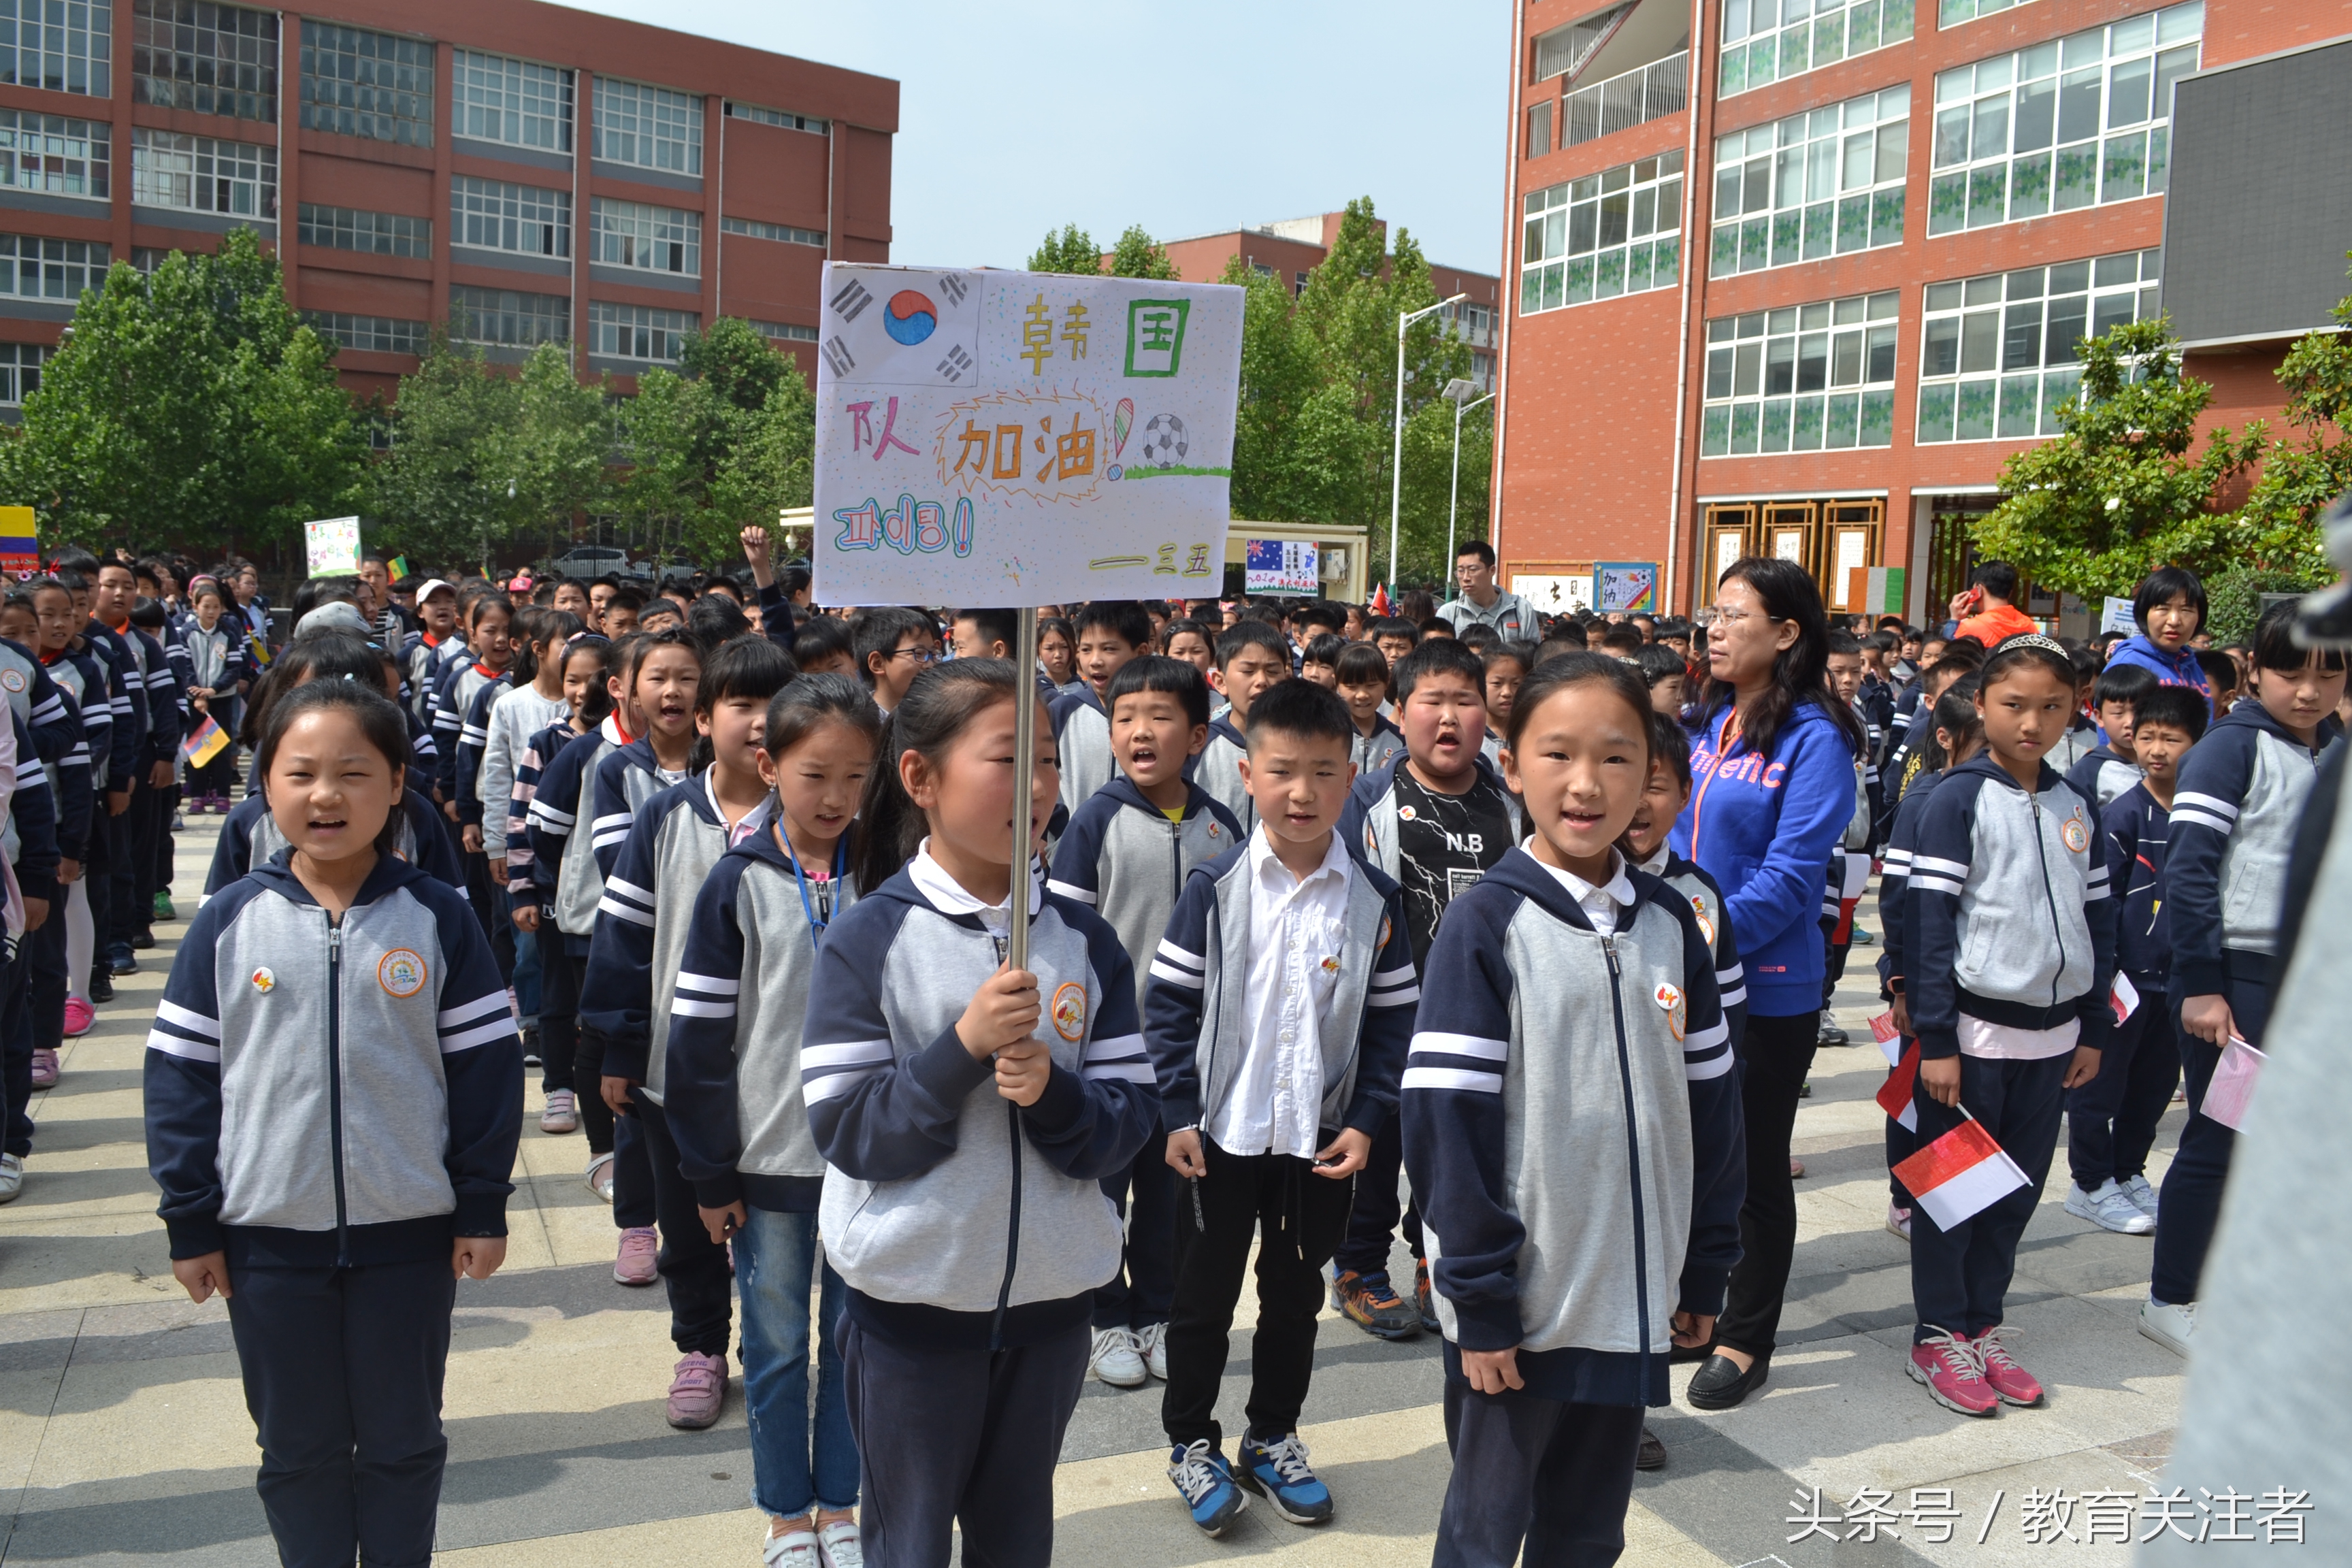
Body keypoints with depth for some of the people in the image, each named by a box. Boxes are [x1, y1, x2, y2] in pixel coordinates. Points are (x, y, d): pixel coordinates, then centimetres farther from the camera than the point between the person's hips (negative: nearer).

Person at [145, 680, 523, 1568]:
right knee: (297, 1448, 15)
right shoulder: (230, 921, -4)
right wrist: (190, 1221, 0)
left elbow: (486, 1064, -3)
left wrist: (483, 1205, -3)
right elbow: (181, 1075, 1)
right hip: (269, 1237, 1)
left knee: (404, 1442, 14)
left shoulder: (437, 918, -5)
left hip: (411, 1235, -1)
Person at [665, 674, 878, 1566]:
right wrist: (708, 1172, -5)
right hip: (768, 1155, -1)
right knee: (777, 1344, 11)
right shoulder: (740, 883, -7)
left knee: (856, 1338, 13)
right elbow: (700, 1034, -5)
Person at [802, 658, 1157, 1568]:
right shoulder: (869, 937, -12)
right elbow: (848, 1134, -15)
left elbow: (1129, 1126, -3)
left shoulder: (1084, 940, -2)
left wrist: (1050, 1091, -22)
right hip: (912, 1297, -3)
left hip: (1051, 1291, 3)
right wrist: (965, 1045, -26)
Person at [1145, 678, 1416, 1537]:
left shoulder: (1374, 900, -3)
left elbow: (1392, 1018, 1)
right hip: (1220, 1134, -2)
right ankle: (1192, 1442, 30)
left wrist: (1365, 1120, -6)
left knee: (1295, 1295, 16)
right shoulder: (1215, 886, -8)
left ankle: (1272, 1439, 35)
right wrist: (1179, 1112, -10)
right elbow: (1169, 1004, -5)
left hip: (1323, 1139, 2)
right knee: (1204, 1296, 11)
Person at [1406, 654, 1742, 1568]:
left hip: (1631, 1301, 5)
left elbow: (1711, 1107, 9)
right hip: (1517, 1304, -4)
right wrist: (1478, 1300, -14)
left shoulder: (1670, 923, 3)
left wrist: (1705, 1271, 9)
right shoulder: (1486, 923, -12)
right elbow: (1446, 1122, -13)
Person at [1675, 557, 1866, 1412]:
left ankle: (1746, 1341, 25)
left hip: (1767, 985, -6)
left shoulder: (1813, 737, -14)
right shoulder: (1705, 724, 7)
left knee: (1756, 1165, 8)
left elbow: (1791, 872, -19)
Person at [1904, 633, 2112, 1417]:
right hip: (1974, 1028, -5)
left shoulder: (2076, 809, 8)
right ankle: (1938, 1338, 17)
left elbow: (2098, 923, 13)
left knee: (2017, 1190, 13)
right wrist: (1935, 1039, -16)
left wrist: (2093, 1030, 11)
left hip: (2050, 1033, 6)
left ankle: (1982, 1326, 27)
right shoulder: (1959, 799, -9)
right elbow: (1929, 922, -12)